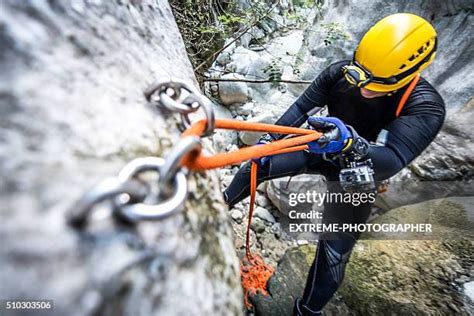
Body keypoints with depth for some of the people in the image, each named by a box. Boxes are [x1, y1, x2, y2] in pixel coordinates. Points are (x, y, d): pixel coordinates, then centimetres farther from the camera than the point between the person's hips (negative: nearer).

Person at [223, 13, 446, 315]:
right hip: (323, 150, 3)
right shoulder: (341, 72, -20)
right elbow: (302, 107, -14)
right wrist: (269, 138, -19)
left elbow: (392, 161, -40)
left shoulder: (426, 107, -27)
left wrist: (350, 142, -59)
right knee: (257, 164, -2)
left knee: (335, 251, -9)